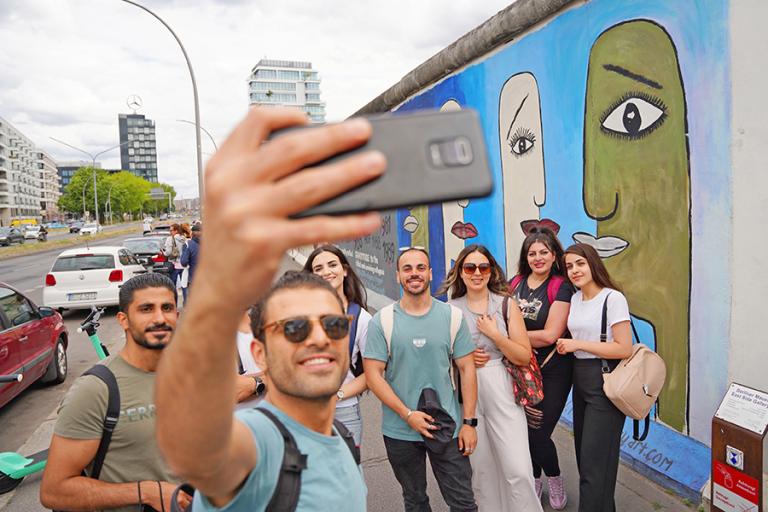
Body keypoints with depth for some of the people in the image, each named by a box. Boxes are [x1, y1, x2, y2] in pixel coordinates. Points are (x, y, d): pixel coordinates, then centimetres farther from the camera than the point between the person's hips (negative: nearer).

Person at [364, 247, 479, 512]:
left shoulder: (452, 316, -3)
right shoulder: (382, 321, -7)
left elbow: (467, 370, 0)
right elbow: (373, 374, -8)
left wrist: (468, 422, -4)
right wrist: (408, 414, -14)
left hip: (448, 428, 0)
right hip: (400, 431, 0)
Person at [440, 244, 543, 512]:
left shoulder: (507, 305, -1)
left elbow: (524, 357, -2)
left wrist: (494, 334, -13)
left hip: (502, 393, -1)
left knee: (518, 471, -5)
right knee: (480, 468, 10)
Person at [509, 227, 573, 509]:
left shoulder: (561, 287, -12)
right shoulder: (516, 282, 3)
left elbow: (550, 335, -18)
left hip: (553, 370, -4)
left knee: (537, 433, -2)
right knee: (522, 429, 12)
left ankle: (555, 479, 29)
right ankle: (534, 481, 37)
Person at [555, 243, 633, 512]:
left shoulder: (613, 298, -13)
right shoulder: (574, 299, 9)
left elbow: (624, 349, -18)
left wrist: (578, 344, -17)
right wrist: (565, 345, 2)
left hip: (604, 382, -8)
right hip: (580, 379, 8)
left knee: (595, 460, -1)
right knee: (584, 453, 17)